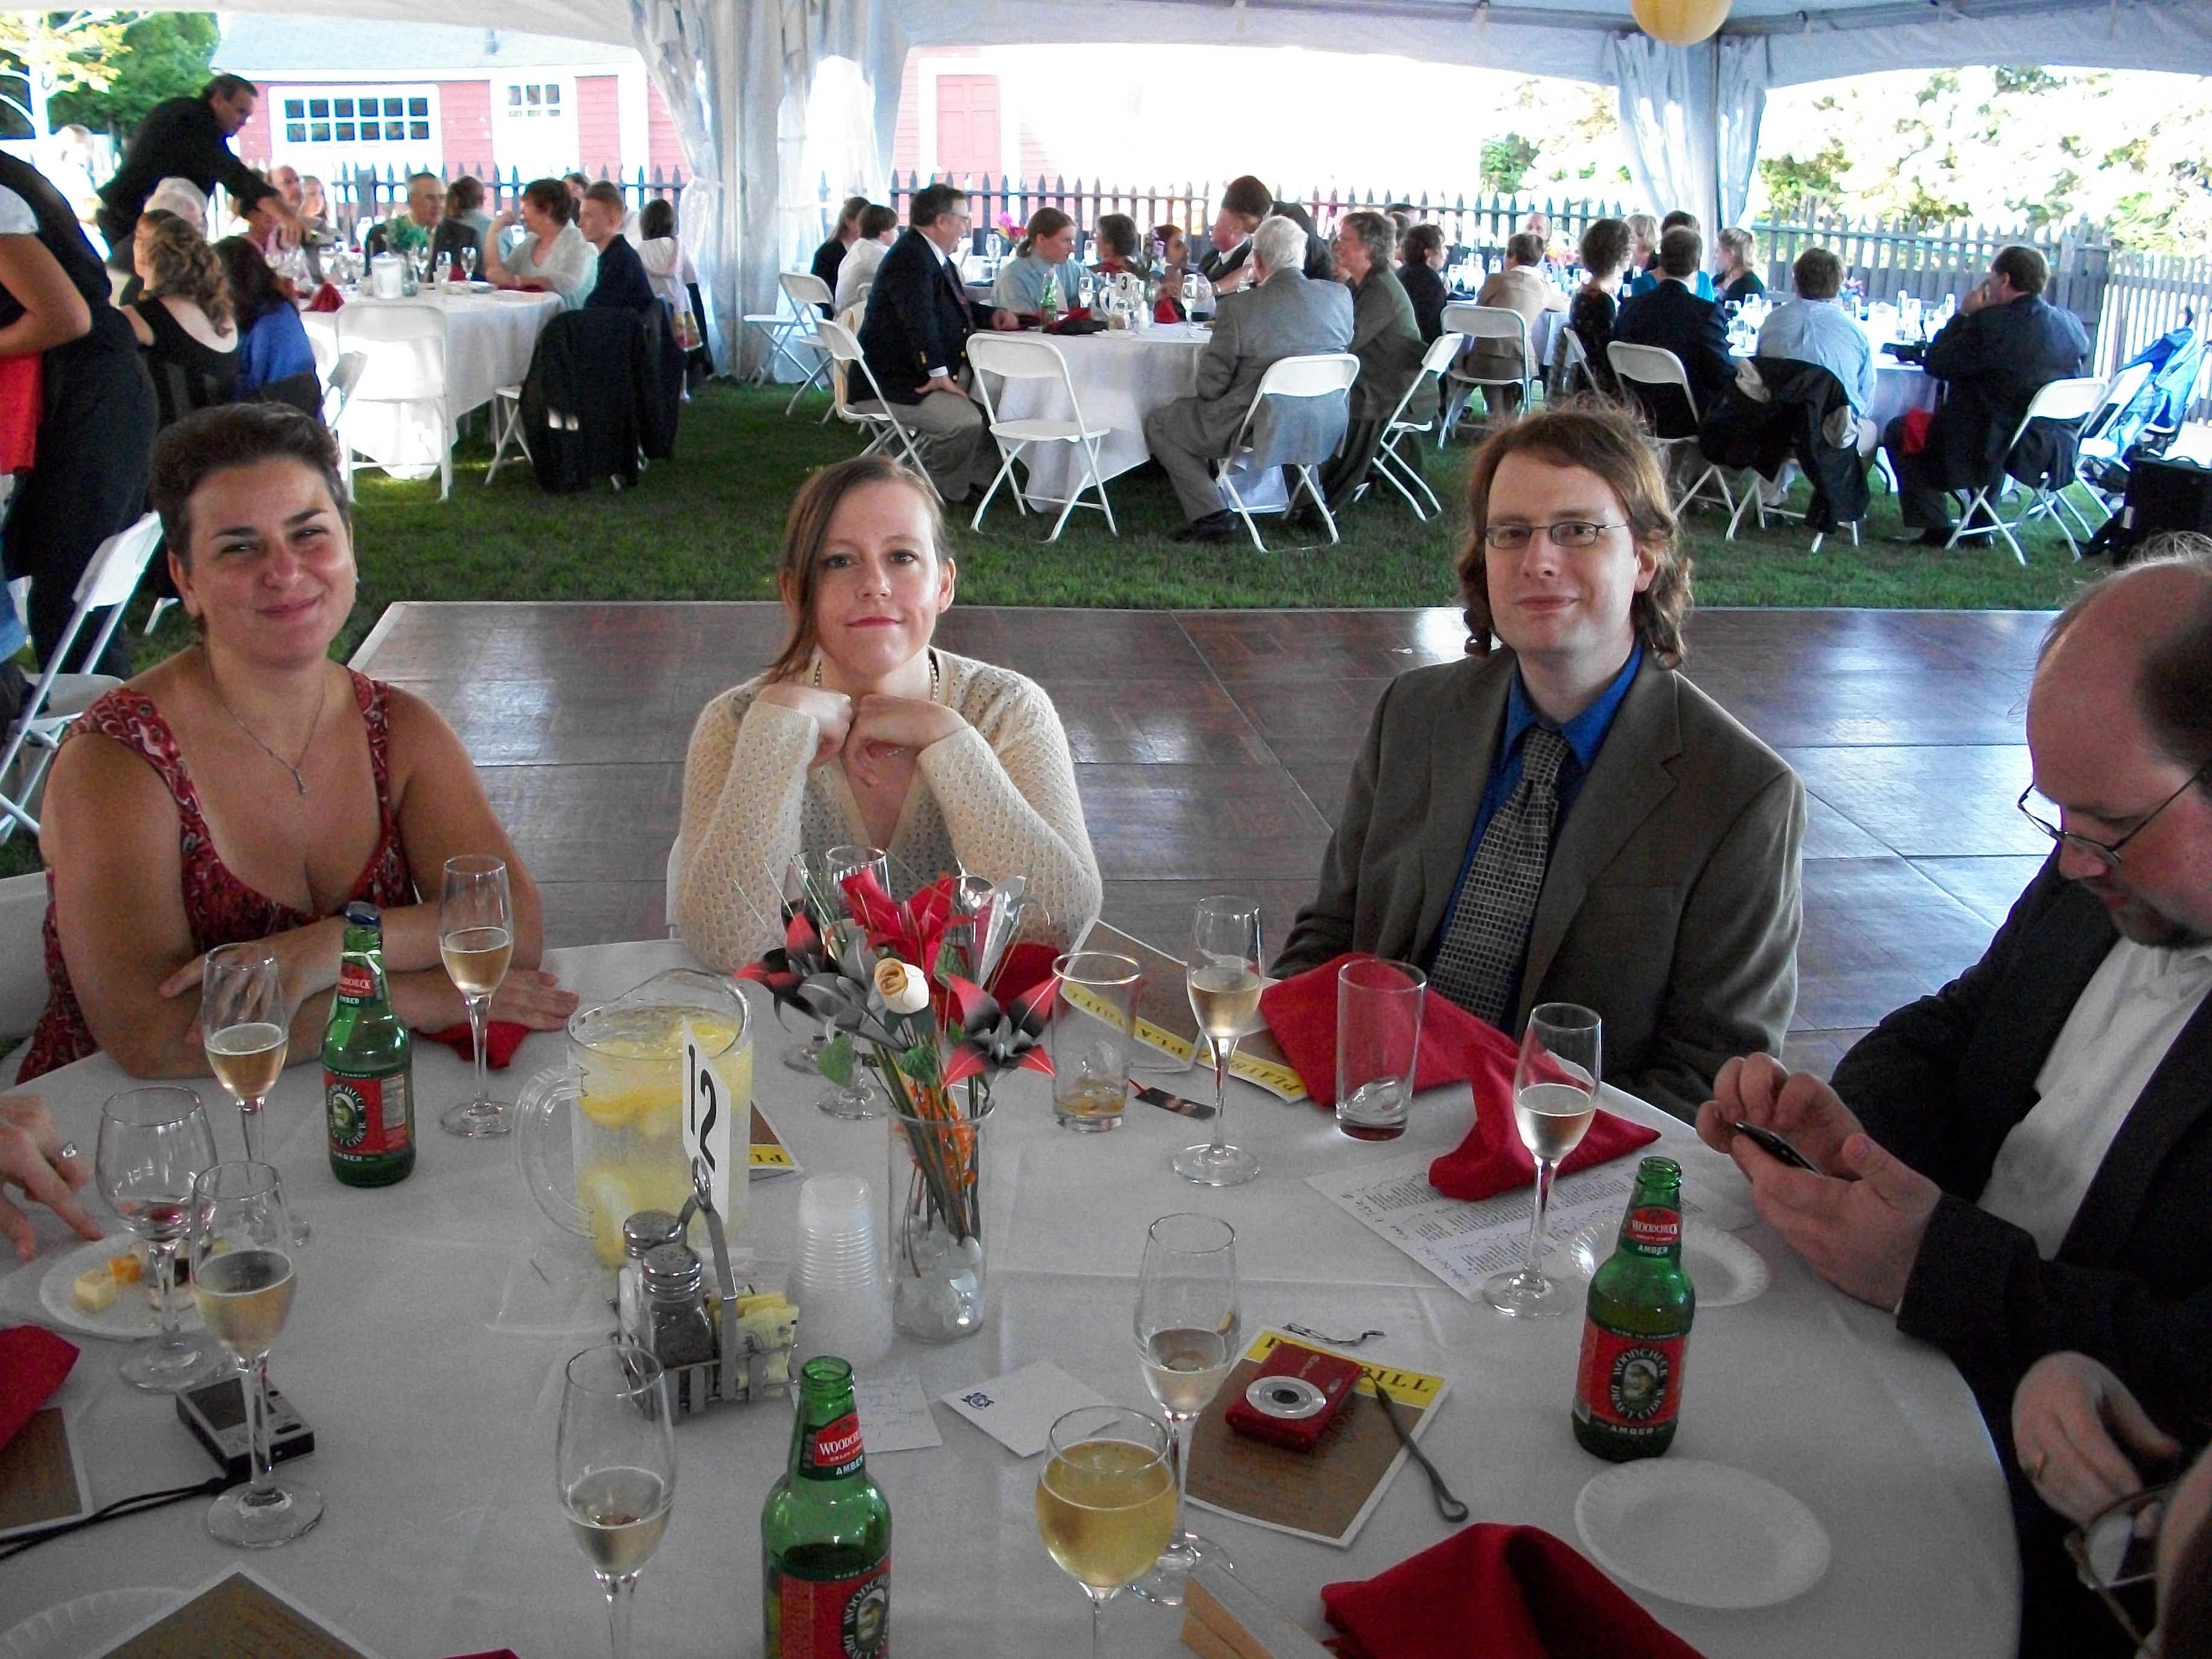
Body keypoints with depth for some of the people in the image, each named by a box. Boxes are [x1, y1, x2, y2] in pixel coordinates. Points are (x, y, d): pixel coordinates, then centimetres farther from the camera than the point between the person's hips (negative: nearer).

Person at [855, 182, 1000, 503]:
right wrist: (939, 374, -33)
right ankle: (941, 493, -6)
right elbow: (920, 319, -29)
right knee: (964, 421, -28)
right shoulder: (910, 258, -18)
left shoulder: (937, 258, 15)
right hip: (899, 381, -11)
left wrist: (994, 316, 7)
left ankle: (977, 478, 14)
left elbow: (959, 308, 27)